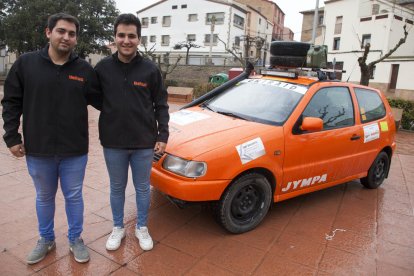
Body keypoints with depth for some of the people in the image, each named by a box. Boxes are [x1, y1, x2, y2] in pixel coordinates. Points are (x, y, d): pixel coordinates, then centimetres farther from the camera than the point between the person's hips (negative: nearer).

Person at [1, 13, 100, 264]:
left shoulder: (85, 69, -3)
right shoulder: (26, 63, -3)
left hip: (75, 151, -1)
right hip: (38, 150, 1)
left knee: (74, 197, 13)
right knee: (44, 198, 18)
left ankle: (75, 239, 34)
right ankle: (46, 240, 41)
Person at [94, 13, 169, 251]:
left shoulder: (151, 69, -4)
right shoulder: (103, 68, -3)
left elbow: (161, 105, 0)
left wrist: (163, 135, -4)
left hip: (145, 142, 0)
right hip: (113, 143, 1)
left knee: (143, 188, 14)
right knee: (117, 188, 17)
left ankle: (142, 228, 35)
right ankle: (118, 228, 38)